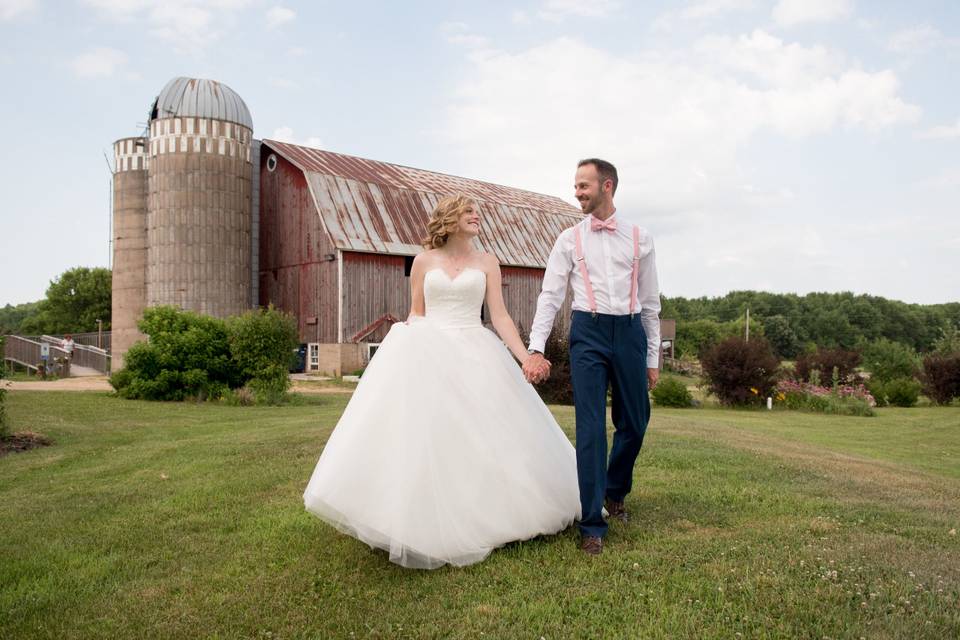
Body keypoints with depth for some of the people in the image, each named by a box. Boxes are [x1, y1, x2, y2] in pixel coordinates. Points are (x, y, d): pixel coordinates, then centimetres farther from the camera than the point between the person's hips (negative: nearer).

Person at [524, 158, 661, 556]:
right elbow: (550, 295, 1)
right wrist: (536, 348, -10)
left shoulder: (639, 238, 8)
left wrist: (653, 358, 9)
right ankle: (592, 525, 3)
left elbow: (650, 301, 10)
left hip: (630, 332, 2)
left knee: (634, 423, 10)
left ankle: (614, 494, 37)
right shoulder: (569, 239, 6)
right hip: (588, 332, -2)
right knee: (590, 428, -5)